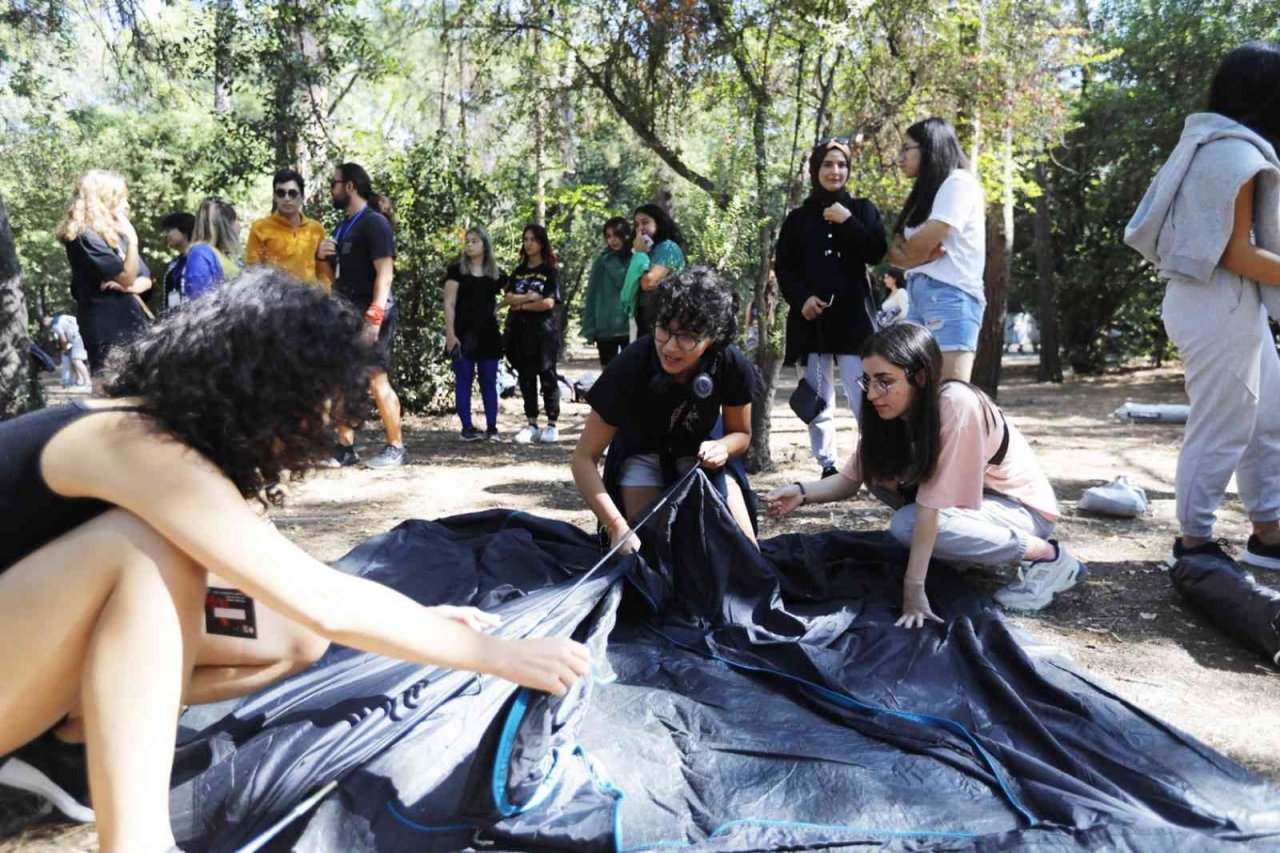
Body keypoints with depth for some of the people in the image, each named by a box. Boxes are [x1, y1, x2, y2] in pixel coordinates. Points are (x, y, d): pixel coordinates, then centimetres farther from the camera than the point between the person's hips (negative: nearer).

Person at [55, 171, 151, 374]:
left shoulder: (116, 235, 16)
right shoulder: (84, 236, -9)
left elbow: (146, 279, 13)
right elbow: (127, 276, -16)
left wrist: (128, 286, -7)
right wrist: (132, 239, -15)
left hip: (131, 325, 8)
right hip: (106, 331, -8)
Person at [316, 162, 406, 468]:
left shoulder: (374, 223, -7)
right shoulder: (343, 226, 19)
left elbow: (384, 272, -16)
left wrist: (374, 317, -24)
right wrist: (322, 258, 3)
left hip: (371, 315, -8)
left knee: (377, 379, -7)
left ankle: (396, 448, 2)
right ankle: (345, 448, 13)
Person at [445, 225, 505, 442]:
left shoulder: (495, 274, 10)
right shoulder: (456, 269, 1)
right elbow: (449, 304, -4)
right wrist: (450, 334, -11)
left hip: (488, 334, 3)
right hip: (464, 334, -3)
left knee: (489, 382, 4)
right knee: (463, 380, 0)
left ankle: (492, 427, 8)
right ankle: (467, 427, 4)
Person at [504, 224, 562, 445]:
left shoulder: (551, 271, 0)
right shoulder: (518, 271, 13)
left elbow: (548, 303, -12)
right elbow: (509, 298, 1)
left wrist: (521, 304, -5)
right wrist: (531, 297, -13)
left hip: (543, 331, -5)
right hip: (520, 332, 5)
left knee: (547, 378, 0)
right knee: (526, 379, 7)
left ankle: (552, 425, 6)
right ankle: (531, 425, 13)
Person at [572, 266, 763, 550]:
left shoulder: (732, 366, -26)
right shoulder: (630, 366, -33)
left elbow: (741, 433, -5)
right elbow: (584, 458, -28)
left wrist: (722, 447, -29)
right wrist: (617, 526, -40)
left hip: (702, 454, 1)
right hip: (642, 456, -1)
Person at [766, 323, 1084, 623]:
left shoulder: (957, 406, -31)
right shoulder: (892, 410, -10)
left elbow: (933, 502, -32)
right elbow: (850, 479, -8)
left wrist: (914, 588, -29)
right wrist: (801, 492, -27)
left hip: (1022, 506, -7)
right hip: (968, 500, 7)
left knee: (907, 525, -29)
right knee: (879, 471, -9)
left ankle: (1048, 555, -10)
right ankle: (973, 550, 4)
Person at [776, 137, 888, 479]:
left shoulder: (862, 209, 13)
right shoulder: (798, 218, 13)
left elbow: (876, 253, 1)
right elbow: (783, 268, 8)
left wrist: (847, 221, -8)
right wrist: (801, 298, -9)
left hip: (853, 314, -1)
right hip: (811, 316, 2)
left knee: (863, 396, -13)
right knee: (818, 399, 2)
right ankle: (827, 467, 8)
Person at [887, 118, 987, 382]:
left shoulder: (958, 182, -2)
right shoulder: (926, 193, 24)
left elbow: (924, 242, -12)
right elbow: (896, 252, 13)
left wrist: (905, 248, 10)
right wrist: (921, 253, -7)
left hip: (950, 296, -8)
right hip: (919, 300, 8)